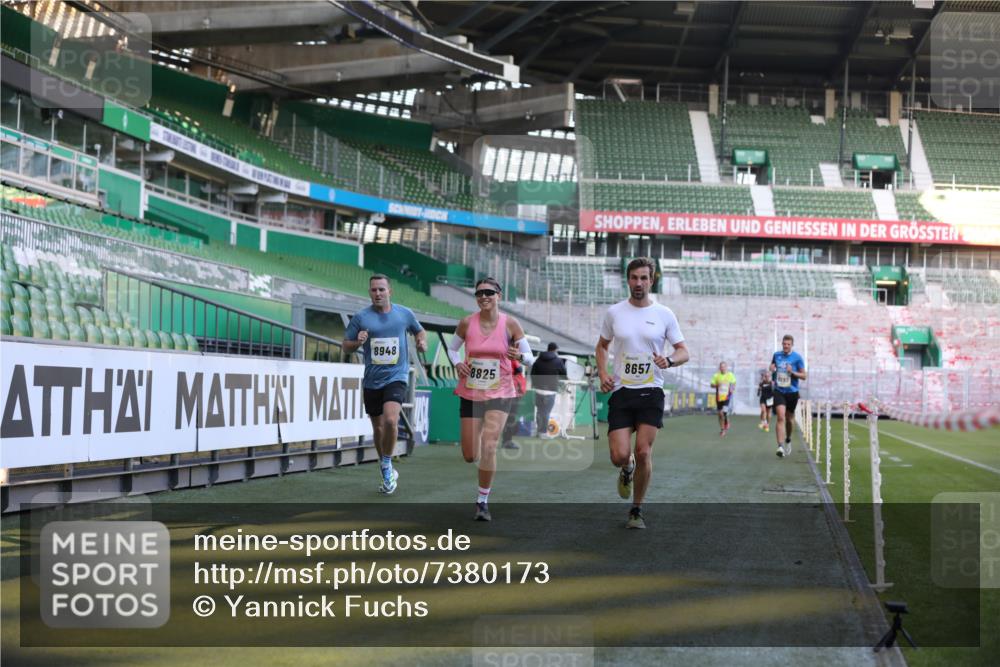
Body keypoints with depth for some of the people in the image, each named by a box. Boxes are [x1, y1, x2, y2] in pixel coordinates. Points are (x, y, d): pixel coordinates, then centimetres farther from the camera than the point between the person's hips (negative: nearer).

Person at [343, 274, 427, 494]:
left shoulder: (404, 314, 2)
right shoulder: (361, 318, 0)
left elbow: (419, 331, 20)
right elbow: (346, 347, 4)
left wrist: (422, 341, -1)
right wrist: (358, 342, -17)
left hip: (396, 377, -2)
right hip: (371, 381, 2)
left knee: (390, 420, -24)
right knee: (378, 427, 10)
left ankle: (386, 464, -2)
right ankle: (387, 471, 30)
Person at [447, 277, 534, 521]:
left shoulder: (510, 324, -7)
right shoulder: (467, 323, -4)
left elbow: (529, 358, 0)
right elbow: (452, 348, 12)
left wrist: (519, 356, -22)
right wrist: (457, 363, -8)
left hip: (500, 394, -2)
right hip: (470, 393, 2)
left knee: (488, 446, -17)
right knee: (470, 457, 5)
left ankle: (483, 501, -2)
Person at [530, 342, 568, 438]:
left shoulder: (539, 359, 6)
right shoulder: (558, 361, -7)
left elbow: (532, 373, 8)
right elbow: (564, 375, 1)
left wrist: (534, 384, 20)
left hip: (538, 389, 5)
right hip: (550, 390, -5)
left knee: (539, 410, 16)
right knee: (546, 412, 1)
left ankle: (538, 429, 23)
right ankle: (543, 432, 5)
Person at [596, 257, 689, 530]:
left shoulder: (664, 314, 1)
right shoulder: (614, 312, 4)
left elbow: (684, 352, 5)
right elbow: (602, 346, 18)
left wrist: (669, 360, -18)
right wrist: (602, 373, 0)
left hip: (651, 393, -1)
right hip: (621, 392, 1)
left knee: (643, 452, -7)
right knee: (619, 456, -9)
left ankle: (637, 510, 11)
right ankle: (627, 469, 31)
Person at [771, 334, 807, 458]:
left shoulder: (797, 357, -4)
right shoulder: (776, 355, 4)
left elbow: (804, 376, -3)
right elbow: (772, 366, 24)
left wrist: (792, 372, -19)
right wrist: (772, 370, 0)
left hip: (792, 392, 0)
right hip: (779, 391, 0)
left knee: (789, 418, 14)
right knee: (780, 417, -17)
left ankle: (788, 440, 41)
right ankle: (780, 446, -24)